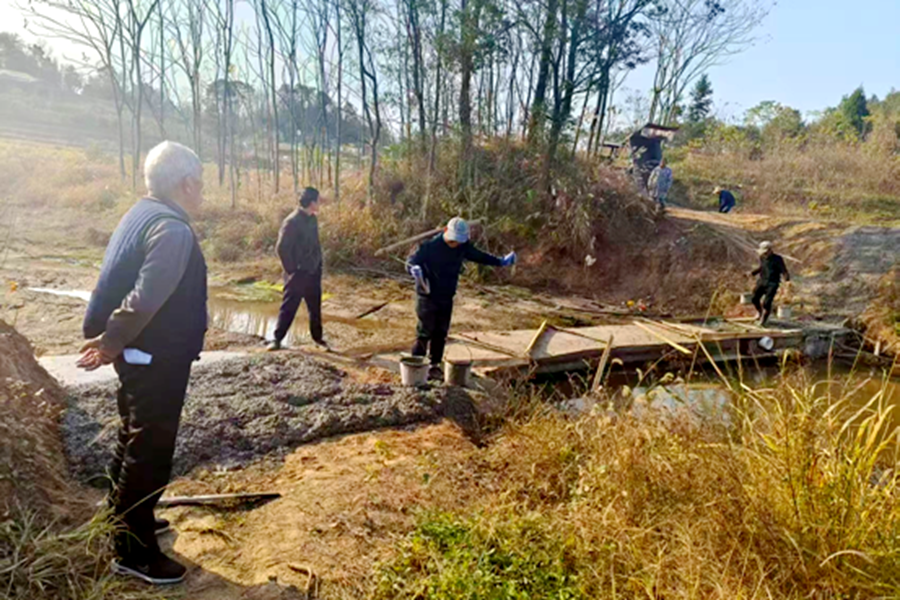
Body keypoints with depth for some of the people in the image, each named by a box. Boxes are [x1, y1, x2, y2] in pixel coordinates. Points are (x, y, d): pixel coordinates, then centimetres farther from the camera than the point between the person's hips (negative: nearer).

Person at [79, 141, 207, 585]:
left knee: (134, 440, 23)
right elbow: (145, 300, -29)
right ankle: (133, 552, 15)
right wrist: (110, 343, -16)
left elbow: (124, 283, 14)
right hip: (157, 357, -10)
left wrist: (111, 340, 18)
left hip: (140, 353, 10)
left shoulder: (141, 215, 8)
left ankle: (125, 522, 41)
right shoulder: (173, 230, -23)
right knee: (150, 450, 1)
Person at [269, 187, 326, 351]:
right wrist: (291, 270, -14)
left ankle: (318, 338, 25)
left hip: (313, 272, 7)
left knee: (315, 307, 13)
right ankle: (277, 339, 12)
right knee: (289, 307, 1)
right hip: (297, 274, -7)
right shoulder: (292, 222, -16)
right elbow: (282, 248, -17)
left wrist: (319, 265, 10)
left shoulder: (313, 219, 8)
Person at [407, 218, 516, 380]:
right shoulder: (430, 246, -17)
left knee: (441, 333, 11)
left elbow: (478, 256, 15)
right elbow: (411, 262, -19)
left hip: (447, 298, 5)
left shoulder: (463, 247, -1)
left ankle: (435, 365, 24)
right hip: (427, 296, -5)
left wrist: (501, 261, 13)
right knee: (425, 332, -3)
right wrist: (415, 269, -43)